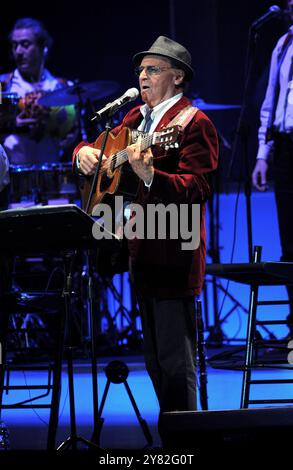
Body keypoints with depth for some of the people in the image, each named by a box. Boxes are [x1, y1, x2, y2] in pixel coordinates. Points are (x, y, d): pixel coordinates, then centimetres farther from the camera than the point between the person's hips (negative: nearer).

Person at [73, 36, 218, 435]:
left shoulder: (193, 123, -10)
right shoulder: (137, 116, 16)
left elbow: (197, 190, -20)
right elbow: (100, 149, 24)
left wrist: (150, 175, -35)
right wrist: (84, 152, 0)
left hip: (173, 257, -9)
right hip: (143, 252, 9)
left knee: (174, 361, -8)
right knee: (155, 360, 14)